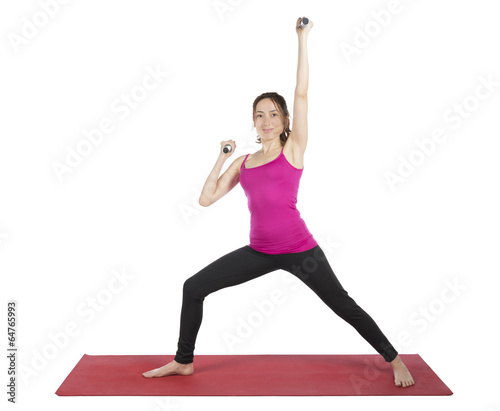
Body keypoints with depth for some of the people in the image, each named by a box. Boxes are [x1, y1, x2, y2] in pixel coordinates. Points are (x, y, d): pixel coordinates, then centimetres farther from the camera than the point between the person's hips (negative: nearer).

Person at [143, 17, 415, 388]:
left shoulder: (293, 150, -2)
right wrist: (222, 158, 3)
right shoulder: (243, 163, 10)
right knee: (193, 287, 2)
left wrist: (302, 39, -11)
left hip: (299, 249, -4)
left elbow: (301, 93, -9)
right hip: (259, 251, 5)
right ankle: (184, 361, 19)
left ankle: (394, 360, 24)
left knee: (343, 305, 3)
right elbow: (206, 199, 7)